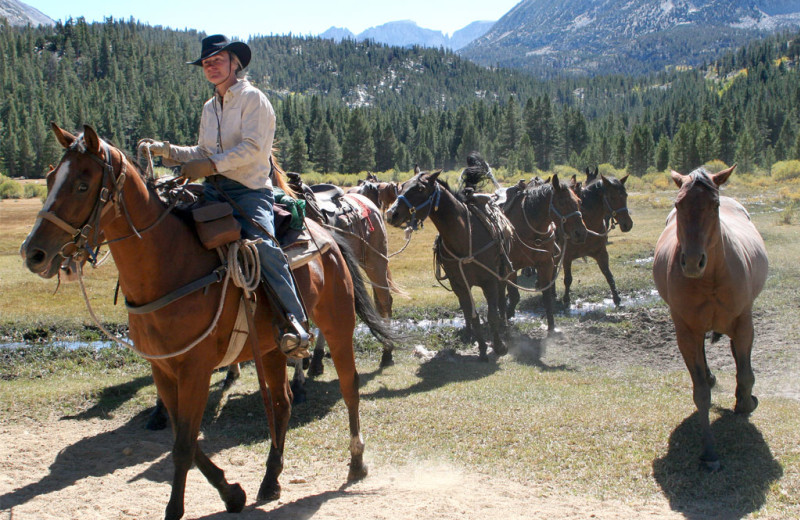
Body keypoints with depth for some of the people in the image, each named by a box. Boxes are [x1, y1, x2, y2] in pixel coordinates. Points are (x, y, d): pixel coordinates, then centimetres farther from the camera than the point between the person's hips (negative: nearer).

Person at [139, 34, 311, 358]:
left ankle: (295, 324, -29)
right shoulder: (210, 108, 22)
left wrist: (212, 164, -21)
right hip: (213, 191, 7)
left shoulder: (252, 98, -2)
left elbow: (253, 147, -14)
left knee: (261, 244, -29)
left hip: (250, 190, -7)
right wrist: (166, 150, 13)